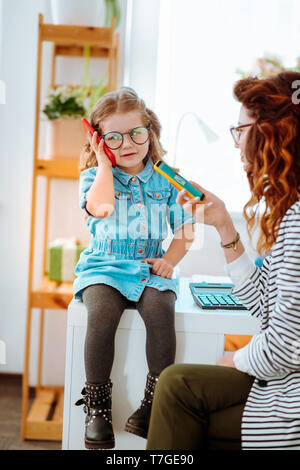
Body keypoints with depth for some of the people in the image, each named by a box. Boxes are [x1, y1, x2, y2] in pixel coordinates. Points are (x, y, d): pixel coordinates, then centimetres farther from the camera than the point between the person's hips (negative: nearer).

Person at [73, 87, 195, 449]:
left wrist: (171, 258, -4)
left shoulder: (165, 179, 9)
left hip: (150, 268, 1)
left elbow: (185, 229, 13)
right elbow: (101, 207, -22)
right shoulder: (93, 175, 3)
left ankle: (156, 402, -11)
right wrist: (104, 163, -11)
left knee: (160, 311, -30)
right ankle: (97, 406, -13)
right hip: (104, 266, -1)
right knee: (101, 314, -31)